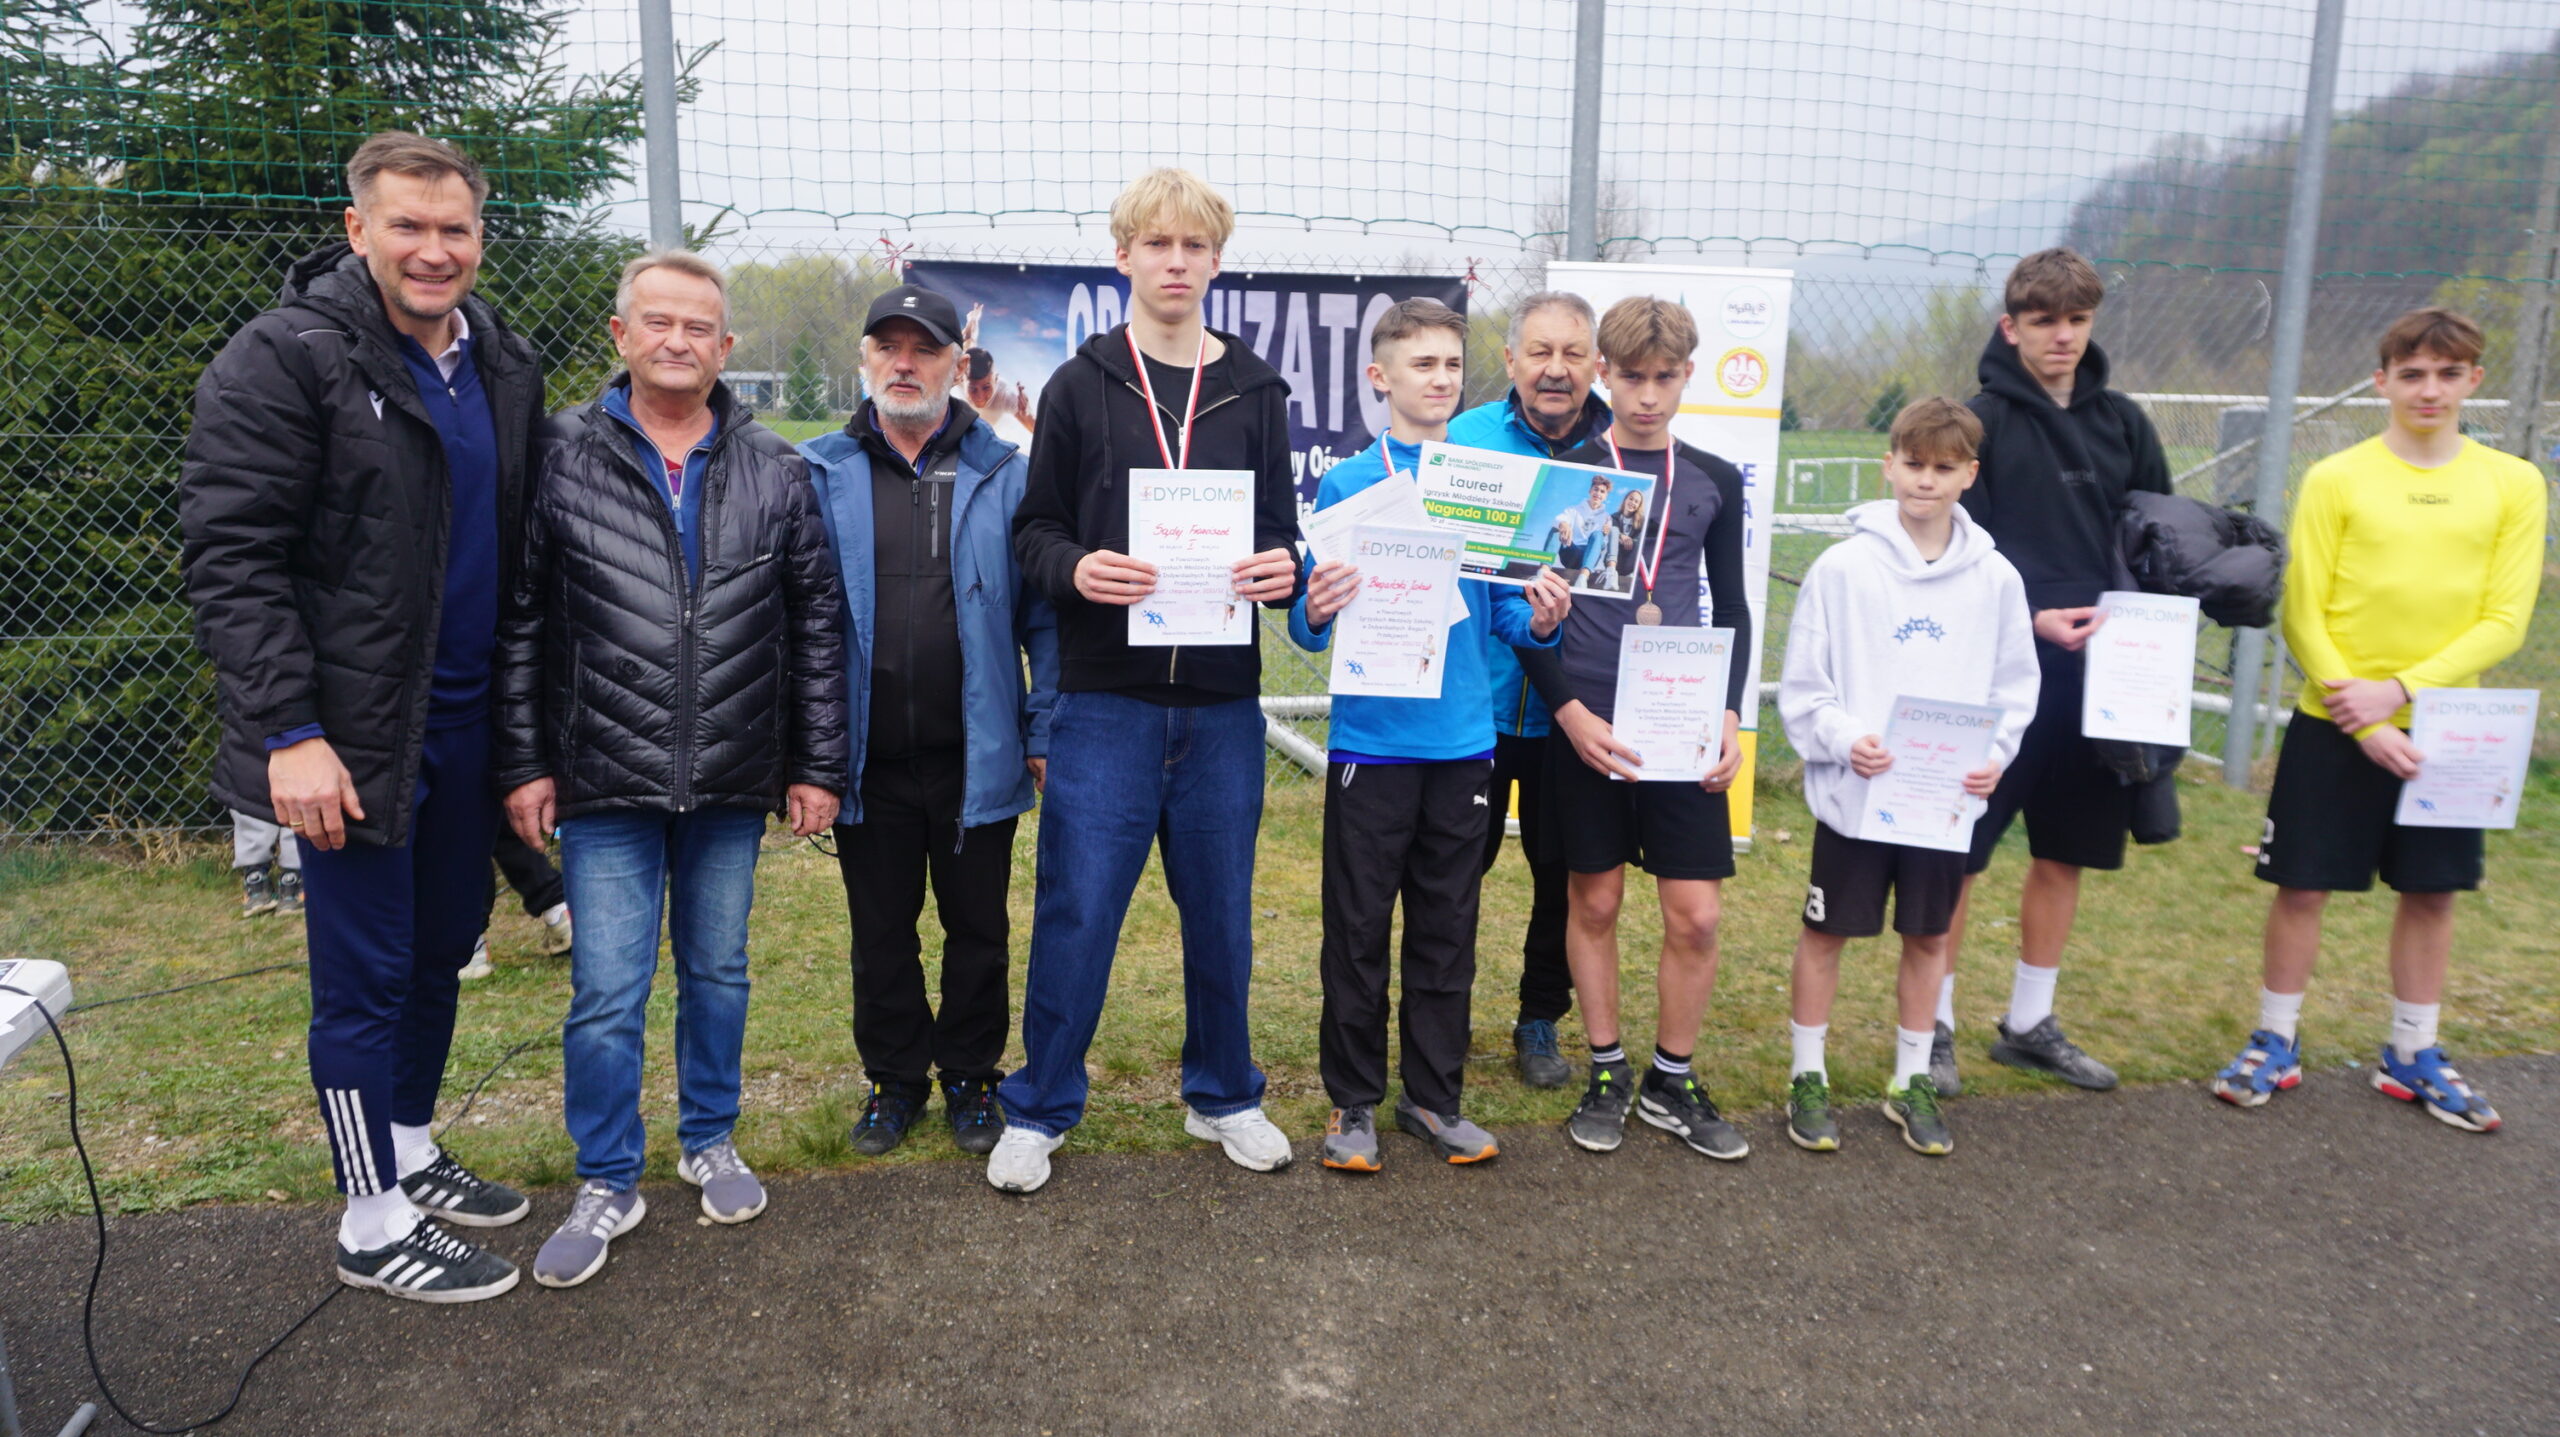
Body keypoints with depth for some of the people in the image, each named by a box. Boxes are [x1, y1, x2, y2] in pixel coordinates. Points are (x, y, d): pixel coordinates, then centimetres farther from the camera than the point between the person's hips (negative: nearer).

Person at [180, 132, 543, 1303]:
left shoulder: (504, 365, 8)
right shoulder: (285, 358, -12)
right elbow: (228, 555, -15)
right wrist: (287, 732, -21)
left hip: (466, 722, 7)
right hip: (355, 733, -6)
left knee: (443, 945, 17)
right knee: (366, 975, 3)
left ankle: (412, 1152, 37)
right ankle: (373, 1224, 18)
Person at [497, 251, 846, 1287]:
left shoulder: (774, 471, 4)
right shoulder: (559, 455, -1)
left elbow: (816, 626, 6)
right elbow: (518, 623, 0)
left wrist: (818, 765, 3)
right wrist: (523, 764, -3)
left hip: (733, 780, 2)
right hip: (605, 780, -2)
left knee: (718, 970, 15)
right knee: (607, 991, 1)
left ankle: (710, 1142, 34)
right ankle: (606, 1184, 19)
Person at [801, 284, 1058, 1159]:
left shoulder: (1003, 474, 0)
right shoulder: (819, 474, 3)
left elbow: (1043, 614, 0)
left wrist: (1044, 732, -5)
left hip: (975, 757, -1)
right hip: (866, 760, 1)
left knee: (978, 930, 12)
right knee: (881, 933, 15)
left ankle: (971, 1078, 31)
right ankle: (894, 1079, 33)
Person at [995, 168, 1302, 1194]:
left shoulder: (1256, 392, 10)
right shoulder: (1079, 388, 4)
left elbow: (1280, 535, 12)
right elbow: (1033, 531, 4)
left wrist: (1282, 569, -11)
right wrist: (1076, 569, -18)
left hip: (1223, 703, 2)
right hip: (1106, 698, -2)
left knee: (1221, 910, 12)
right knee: (1076, 911, 2)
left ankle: (1222, 1096, 30)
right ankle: (1039, 1110, 20)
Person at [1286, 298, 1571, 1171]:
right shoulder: (1347, 483, -1)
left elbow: (1505, 611, 7)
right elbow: (1309, 626, -3)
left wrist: (1539, 620, -14)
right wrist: (1316, 612, -25)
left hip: (1463, 741, 3)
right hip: (1372, 740, -3)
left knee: (1448, 928, 11)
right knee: (1359, 929, 5)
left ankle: (1434, 1096, 26)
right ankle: (1353, 1101, 20)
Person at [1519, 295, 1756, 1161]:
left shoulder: (1714, 483, 8)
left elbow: (1732, 609, 13)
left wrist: (1730, 714, -1)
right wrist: (1570, 713, -12)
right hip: (1586, 721, -2)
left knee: (1696, 914, 0)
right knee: (1594, 899, 7)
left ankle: (1672, 1082, 19)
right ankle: (1606, 1074, 24)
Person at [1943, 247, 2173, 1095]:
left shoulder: (2122, 424, 11)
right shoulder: (1979, 421, -5)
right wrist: (2030, 619, -20)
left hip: (2094, 675, 6)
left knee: (2066, 853, 13)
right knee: (1960, 851, 0)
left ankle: (2030, 1023, 28)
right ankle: (1934, 1025, 14)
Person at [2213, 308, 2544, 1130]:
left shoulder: (2513, 485, 1)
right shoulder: (2336, 479, -5)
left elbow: (2505, 622, -3)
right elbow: (2303, 615, -7)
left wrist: (2401, 690, -15)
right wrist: (2365, 723, -13)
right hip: (2334, 729, -2)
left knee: (2432, 892, 11)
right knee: (2303, 886, 3)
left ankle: (2413, 1054, 27)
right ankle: (2275, 1043, 19)